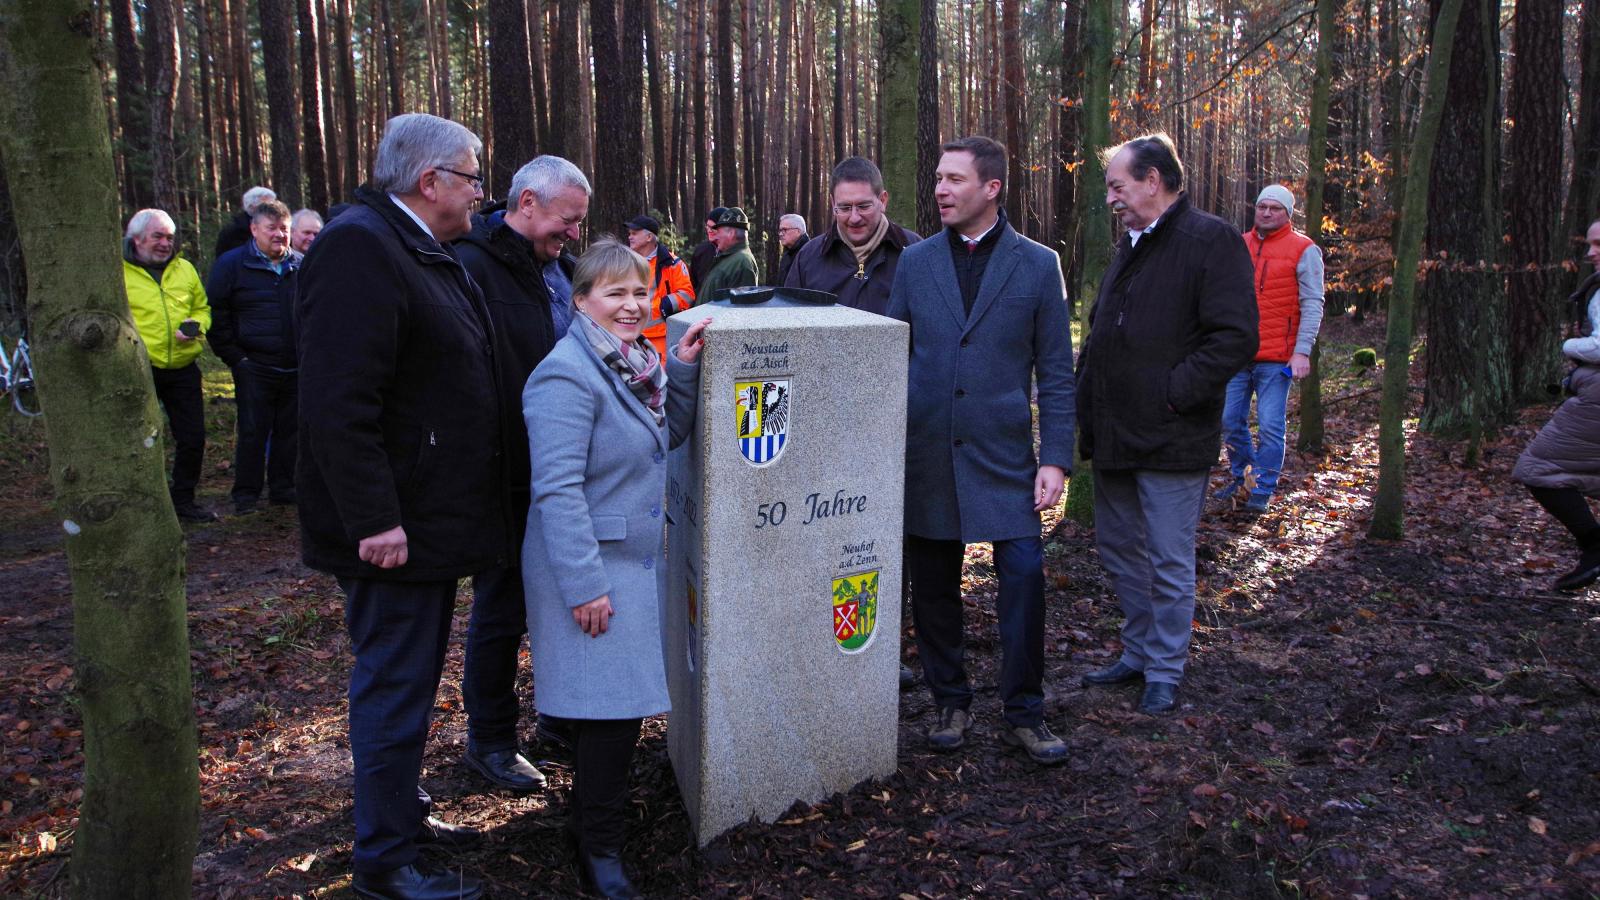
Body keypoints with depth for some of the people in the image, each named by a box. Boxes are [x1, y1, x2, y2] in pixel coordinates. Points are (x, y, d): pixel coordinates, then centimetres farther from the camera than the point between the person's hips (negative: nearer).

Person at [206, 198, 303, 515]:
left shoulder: (301, 266, 7)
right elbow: (216, 314, -2)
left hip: (296, 369, 3)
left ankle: (282, 488, 23)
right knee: (253, 432, 0)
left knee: (289, 430, 10)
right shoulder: (232, 264, -2)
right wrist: (235, 358, -6)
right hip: (255, 368, -3)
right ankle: (246, 494, 10)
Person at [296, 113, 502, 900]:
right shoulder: (358, 247, -18)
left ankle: (407, 812, 37)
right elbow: (338, 404, -26)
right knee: (394, 687, 1)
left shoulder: (425, 251, 15)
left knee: (411, 679, 21)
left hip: (432, 516, 10)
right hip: (396, 526, -10)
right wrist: (374, 519, -27)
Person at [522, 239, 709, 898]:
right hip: (592, 570, -8)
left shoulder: (635, 362, 8)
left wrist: (683, 368, 3)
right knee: (610, 707, -2)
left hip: (636, 559, 9)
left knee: (618, 703, 17)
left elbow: (668, 434, 17)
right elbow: (557, 489, -24)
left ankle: (591, 813, 37)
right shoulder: (568, 375, -19)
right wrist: (584, 585, -24)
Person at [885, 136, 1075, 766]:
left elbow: (1056, 372, 1)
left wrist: (1055, 459, -6)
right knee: (932, 586, 8)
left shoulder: (1037, 264, 2)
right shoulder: (915, 262, 7)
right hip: (925, 452, 2)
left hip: (1003, 453, -2)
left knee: (1024, 577, -7)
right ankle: (950, 703, 26)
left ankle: (1023, 715, 11)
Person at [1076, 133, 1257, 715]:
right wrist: (1087, 394, 9)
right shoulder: (1130, 245, 15)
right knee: (1119, 549, 18)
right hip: (1114, 436, 9)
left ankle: (1165, 672, 18)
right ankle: (1139, 653, 34)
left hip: (1169, 440, -9)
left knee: (1169, 563, 3)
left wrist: (1171, 394, -19)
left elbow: (1235, 336, -20)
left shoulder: (1212, 241, -12)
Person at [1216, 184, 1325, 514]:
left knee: (1270, 426, -3)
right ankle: (1243, 478, 27)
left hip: (1276, 359, -5)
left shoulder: (1303, 250, -2)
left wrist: (1302, 351, -14)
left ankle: (1262, 490, 8)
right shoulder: (1239, 245, 11)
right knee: (1230, 421, 9)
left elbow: (1312, 305, -5)